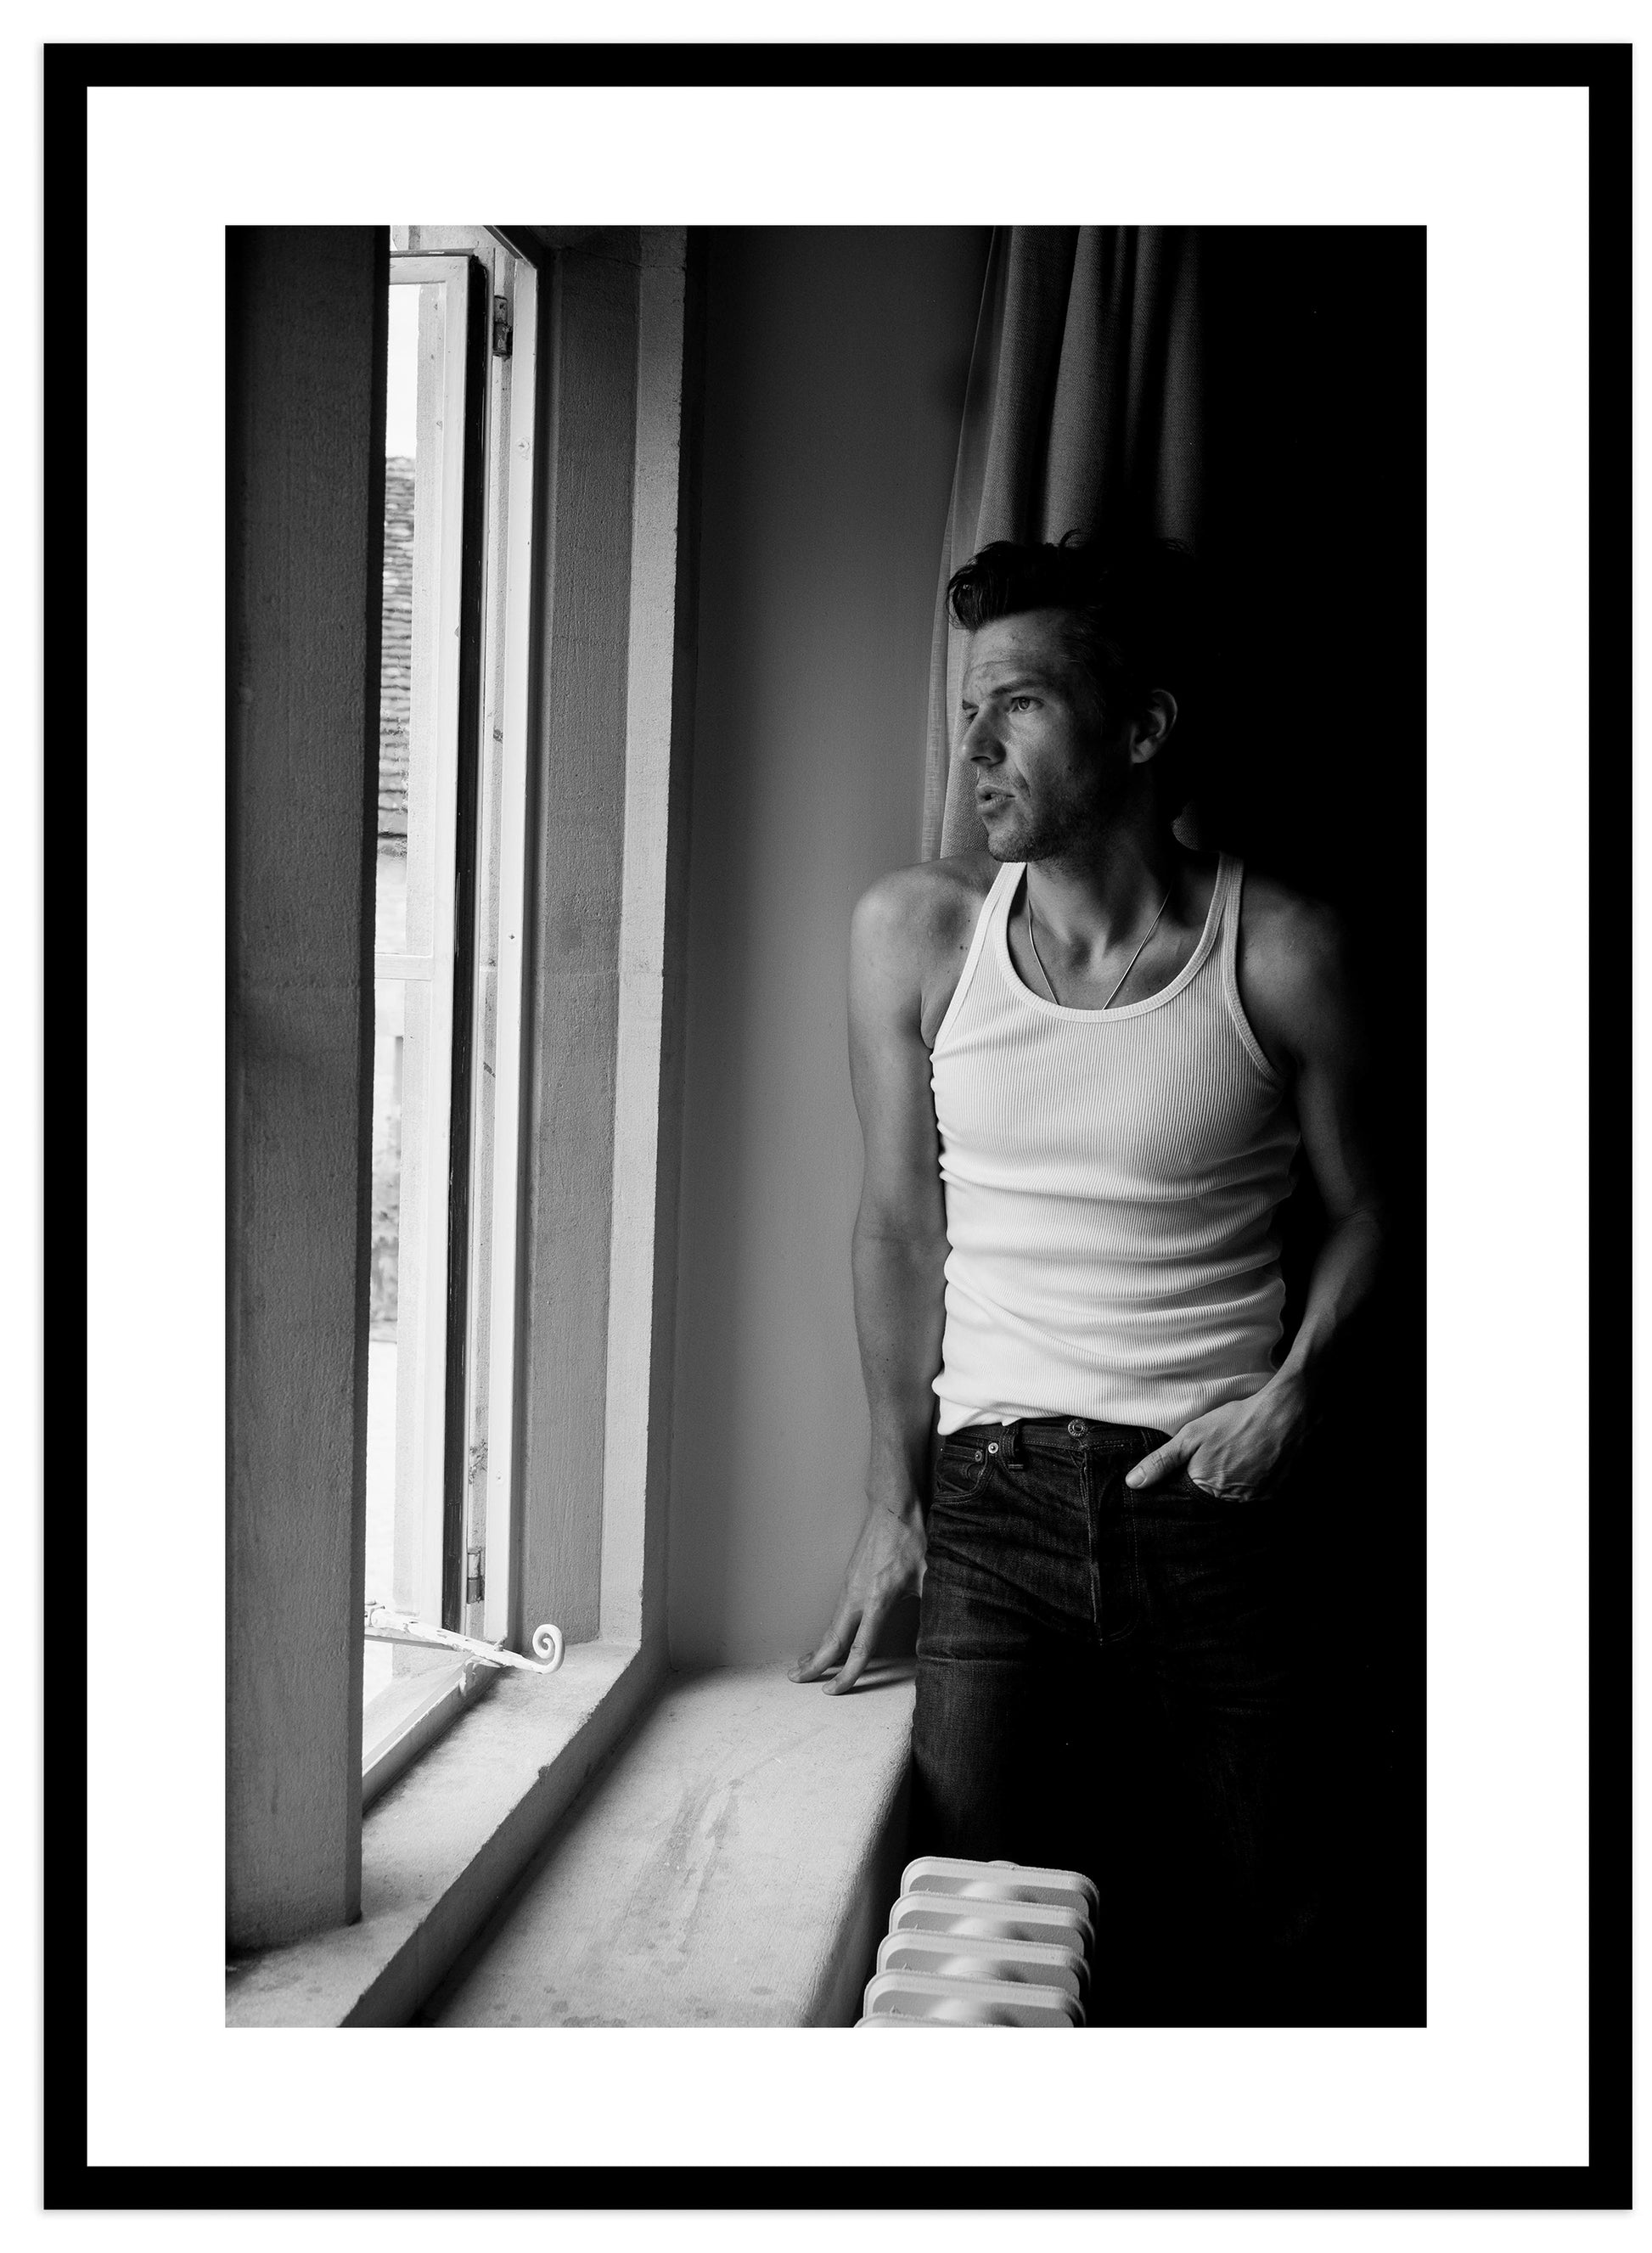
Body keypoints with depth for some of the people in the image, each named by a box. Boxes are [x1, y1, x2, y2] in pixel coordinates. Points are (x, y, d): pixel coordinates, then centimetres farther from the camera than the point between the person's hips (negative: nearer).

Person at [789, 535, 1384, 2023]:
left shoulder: (1280, 954, -4)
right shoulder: (916, 933, 3)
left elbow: (1365, 1214, 9)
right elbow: (901, 1223, 10)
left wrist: (1297, 1388, -9)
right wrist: (892, 1503, 9)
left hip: (1211, 1497, -1)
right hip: (992, 1494, 1)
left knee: (1232, 1934, 6)